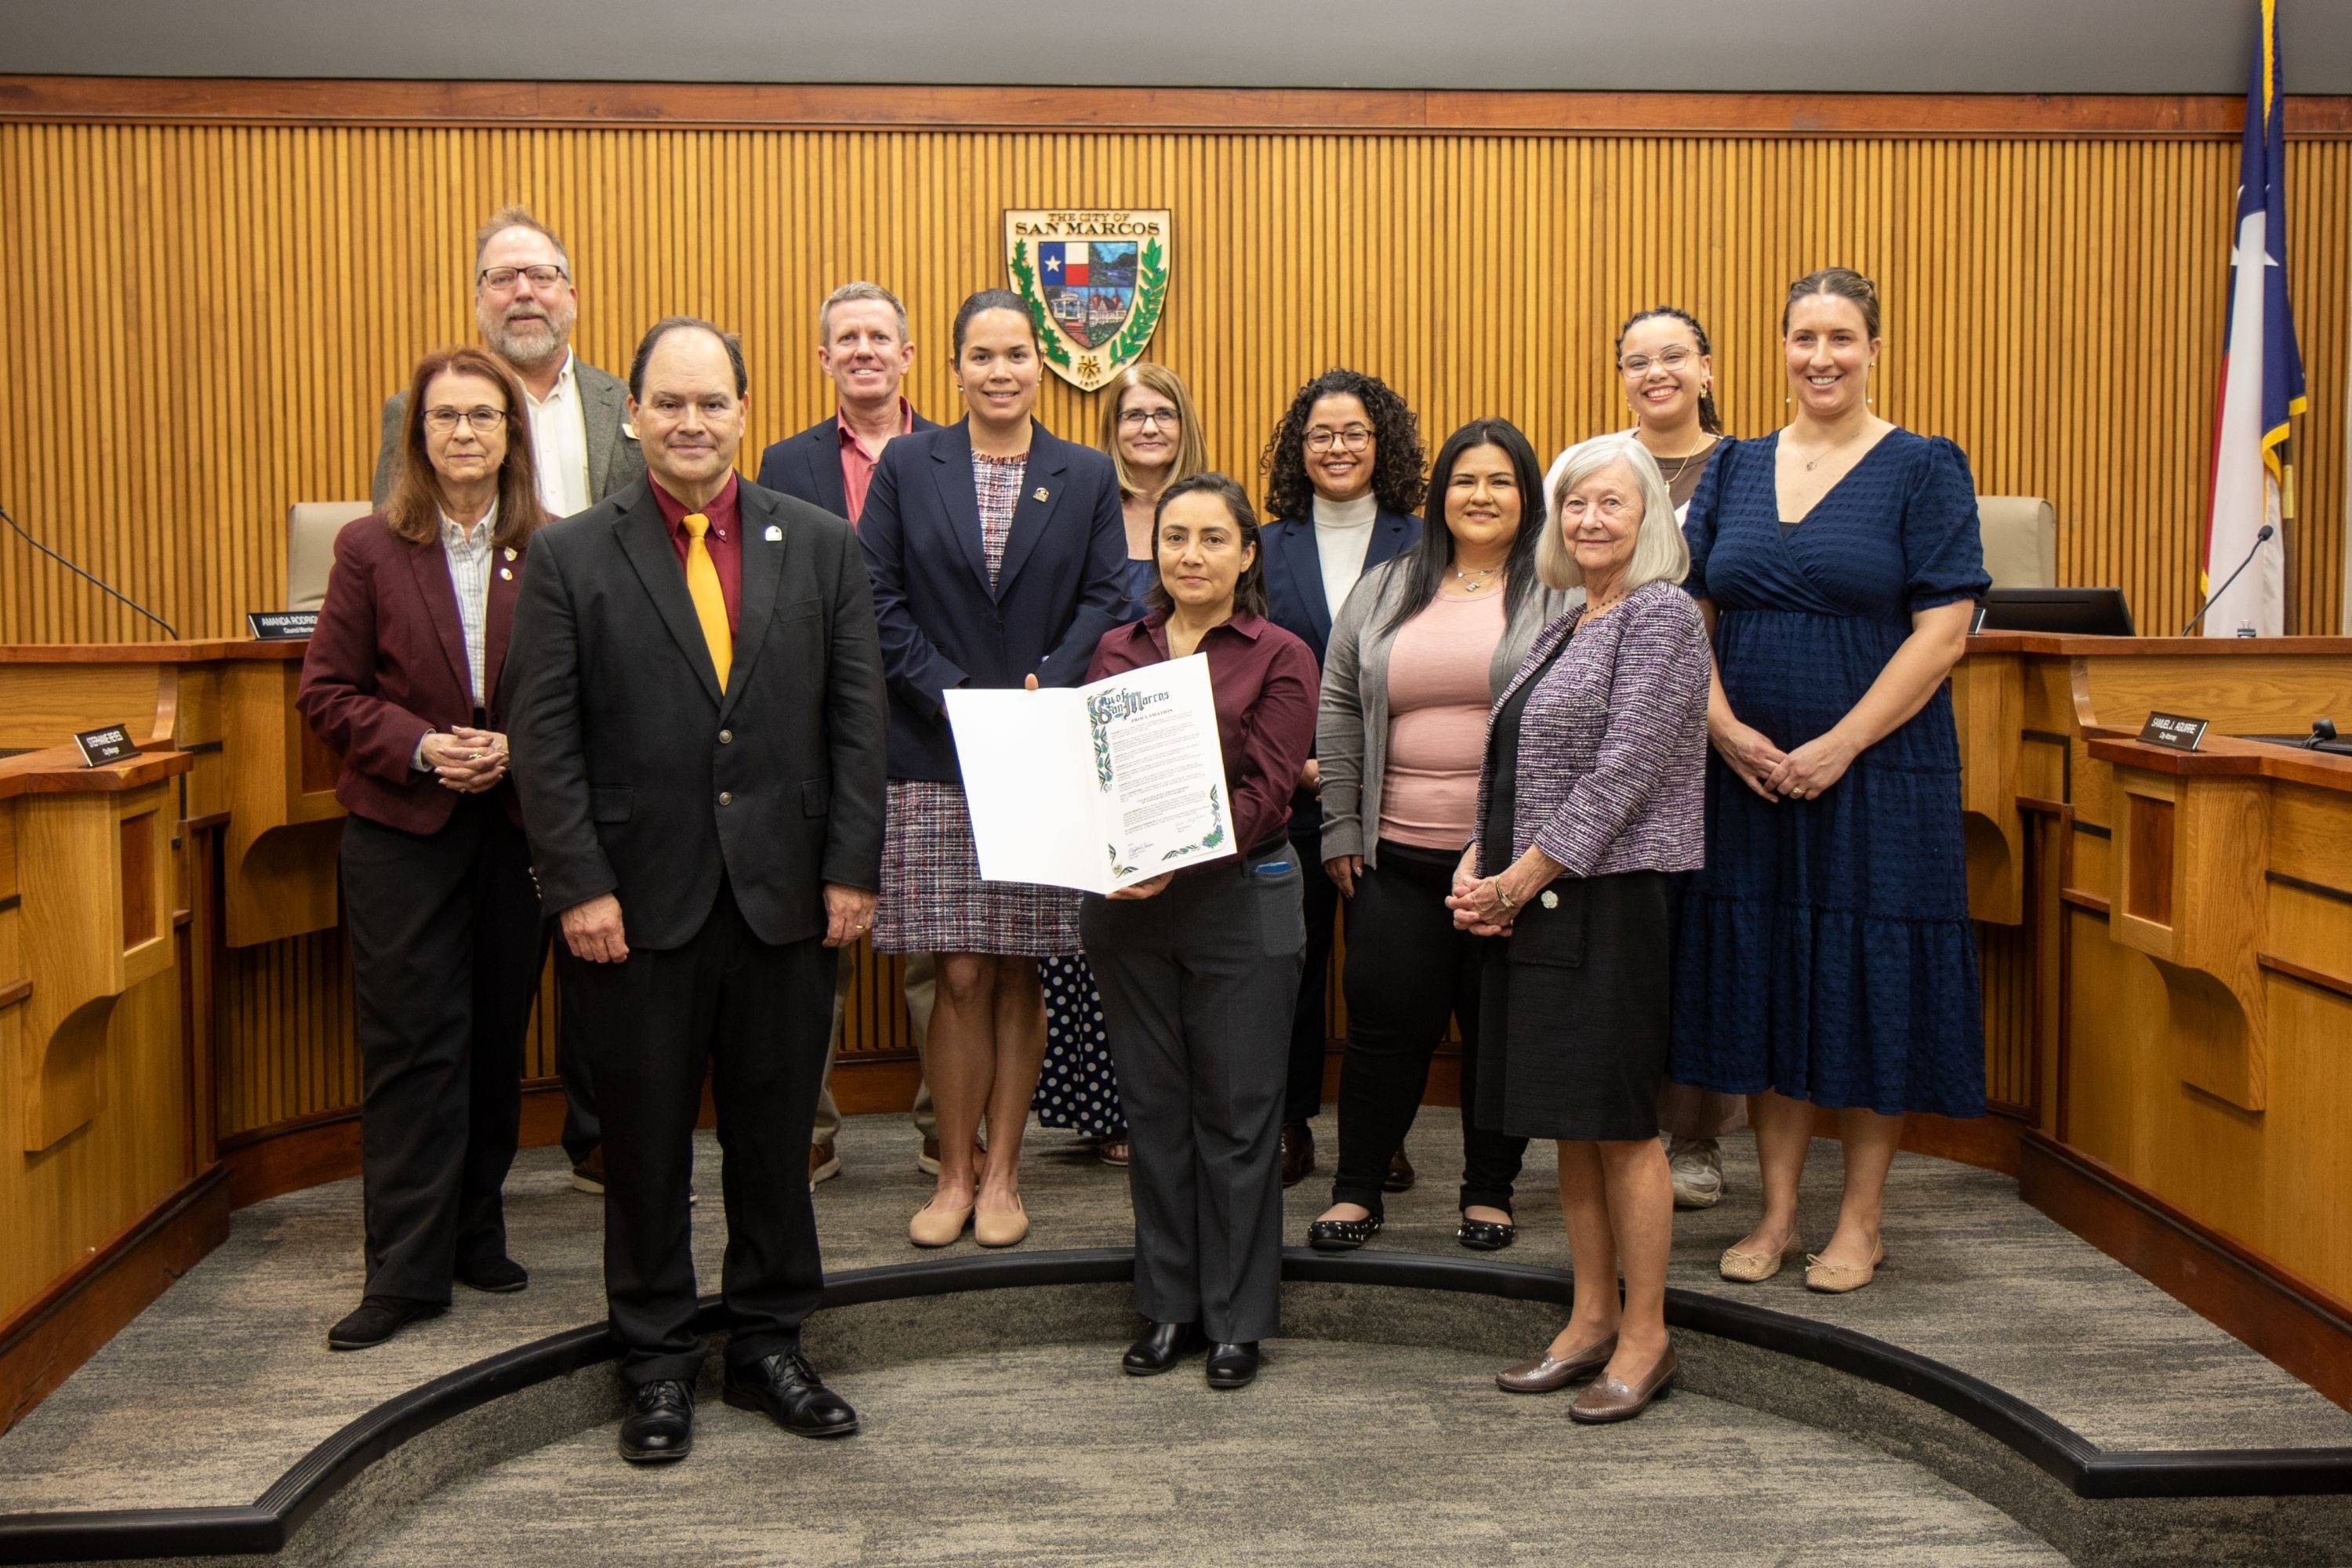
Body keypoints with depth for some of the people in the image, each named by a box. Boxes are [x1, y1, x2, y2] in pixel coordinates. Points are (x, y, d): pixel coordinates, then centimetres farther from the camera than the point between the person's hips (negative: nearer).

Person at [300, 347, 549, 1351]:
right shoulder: (371, 549, 1)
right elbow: (327, 691, 1)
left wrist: (521, 749, -13)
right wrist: (420, 747, -13)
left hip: (517, 825, 1)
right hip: (401, 828, -1)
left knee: (498, 1036, 10)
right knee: (411, 1046, 0)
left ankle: (475, 1232, 26)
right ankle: (408, 1270, 7)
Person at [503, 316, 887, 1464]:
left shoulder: (823, 546, 5)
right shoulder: (570, 557, 1)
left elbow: (858, 719, 3)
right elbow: (543, 736, -3)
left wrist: (851, 869, -3)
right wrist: (579, 885, -9)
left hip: (786, 896, 1)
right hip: (637, 903, -1)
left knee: (775, 1132, 11)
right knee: (645, 1143, 9)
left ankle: (769, 1345, 28)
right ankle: (658, 1364, 25)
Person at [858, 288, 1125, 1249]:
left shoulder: (1088, 478, 8)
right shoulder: (907, 468, 5)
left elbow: (1104, 603, 2)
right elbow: (879, 602, 0)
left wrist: (1041, 697, -12)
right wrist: (954, 701, -11)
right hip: (934, 760, -1)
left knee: (1019, 974, 6)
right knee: (960, 976, 0)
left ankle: (1001, 1175, 18)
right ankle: (955, 1174, 14)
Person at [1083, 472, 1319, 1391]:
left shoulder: (1280, 658, -1)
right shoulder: (1117, 651, 10)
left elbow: (1265, 790, -10)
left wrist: (1180, 856, -24)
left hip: (1240, 899, -3)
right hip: (1126, 904, 4)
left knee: (1238, 1112, 3)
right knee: (1153, 1108, 10)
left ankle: (1237, 1319, 16)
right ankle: (1167, 1307, 23)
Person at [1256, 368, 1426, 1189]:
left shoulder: (1423, 547, 2)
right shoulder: (1269, 548, 7)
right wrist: (1295, 765, -6)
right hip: (1290, 791, 1)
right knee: (1292, 959, 6)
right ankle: (1290, 1128, 19)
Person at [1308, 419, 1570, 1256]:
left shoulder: (1560, 595, 3)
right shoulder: (1384, 590, 11)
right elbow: (1339, 712, 11)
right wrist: (1342, 828, 5)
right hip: (1396, 855, 2)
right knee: (1385, 1020, 4)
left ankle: (1490, 1193, 22)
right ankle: (1356, 1192, 17)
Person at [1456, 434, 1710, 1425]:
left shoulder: (1662, 616, -9)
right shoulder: (1563, 630, 17)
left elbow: (1622, 774, -17)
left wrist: (1518, 881, -14)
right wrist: (1477, 865, 2)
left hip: (1612, 905, -8)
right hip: (1538, 908, 8)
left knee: (1621, 1126, -1)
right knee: (1571, 1125, 13)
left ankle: (1646, 1337, 11)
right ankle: (1592, 1320, 24)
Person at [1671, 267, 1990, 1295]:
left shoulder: (1924, 469, -2)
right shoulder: (1735, 469, 9)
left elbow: (1943, 631, -10)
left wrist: (1837, 747, -16)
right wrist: (1725, 727, -9)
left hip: (1877, 775, -3)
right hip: (1747, 775, 4)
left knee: (1868, 987, 3)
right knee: (1761, 980, 8)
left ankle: (1860, 1220, 18)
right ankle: (1775, 1213, 20)